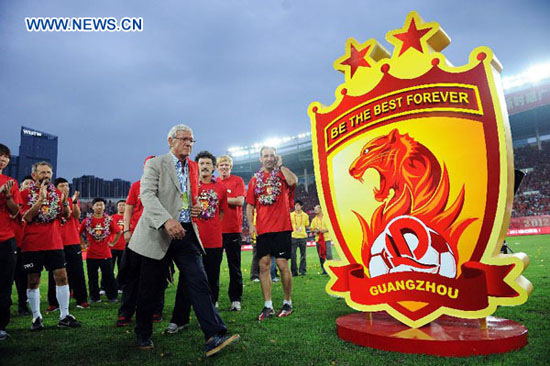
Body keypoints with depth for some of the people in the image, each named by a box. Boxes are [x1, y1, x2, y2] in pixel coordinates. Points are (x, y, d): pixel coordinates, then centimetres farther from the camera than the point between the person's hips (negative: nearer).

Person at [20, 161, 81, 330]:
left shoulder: (57, 193, 10)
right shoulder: (26, 194, 1)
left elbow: (67, 215, 8)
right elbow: (27, 217, -11)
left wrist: (65, 202, -12)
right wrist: (41, 198, -20)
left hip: (54, 243, 2)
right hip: (32, 244, -2)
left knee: (61, 276, -2)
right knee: (33, 280, 4)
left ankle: (64, 316, 4)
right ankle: (36, 317, 17)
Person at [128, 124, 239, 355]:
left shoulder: (194, 169, 14)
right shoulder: (155, 164, -3)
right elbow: (147, 195, -17)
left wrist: (196, 208, 4)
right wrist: (167, 220, -33)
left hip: (186, 233, 4)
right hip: (158, 233, -4)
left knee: (198, 282, -6)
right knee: (150, 289, 8)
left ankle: (214, 336, -7)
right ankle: (143, 335, 29)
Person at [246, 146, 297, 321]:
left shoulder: (282, 174, 5)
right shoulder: (255, 179, 12)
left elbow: (293, 181, -20)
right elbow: (250, 205, 12)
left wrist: (280, 165, -8)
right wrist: (251, 224, -1)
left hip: (281, 228, -3)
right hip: (263, 229, 3)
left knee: (282, 265, -2)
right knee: (264, 266, 3)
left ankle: (287, 303, 15)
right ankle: (268, 306, 13)